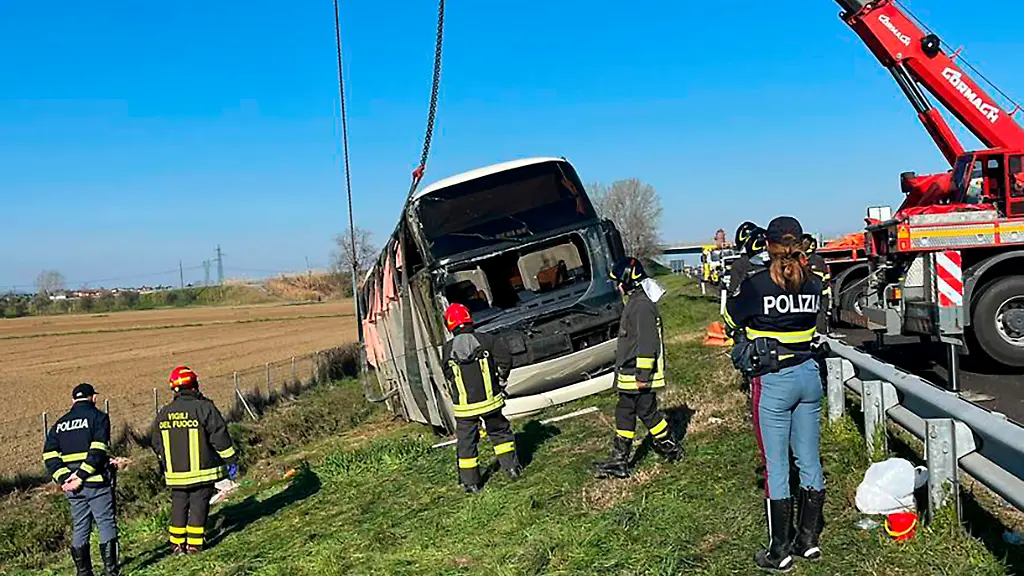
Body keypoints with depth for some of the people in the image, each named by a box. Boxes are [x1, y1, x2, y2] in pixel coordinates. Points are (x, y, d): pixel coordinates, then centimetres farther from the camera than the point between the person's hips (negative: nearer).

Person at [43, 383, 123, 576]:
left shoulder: (59, 424, 15)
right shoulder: (98, 417, -2)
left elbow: (49, 454, 4)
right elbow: (98, 450, -16)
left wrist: (63, 478, -4)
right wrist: (81, 476, -17)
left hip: (71, 486, 5)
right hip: (96, 482, -5)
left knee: (79, 528, 13)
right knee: (106, 524, 1)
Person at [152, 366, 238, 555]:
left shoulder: (163, 414, 6)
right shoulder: (204, 408, -12)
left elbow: (157, 445, 15)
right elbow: (219, 436, -11)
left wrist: (165, 467, 28)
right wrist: (231, 460, -2)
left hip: (175, 474, 4)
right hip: (202, 471, -4)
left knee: (178, 506, 15)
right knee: (199, 506, 3)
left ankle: (177, 544, 18)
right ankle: (194, 544, 4)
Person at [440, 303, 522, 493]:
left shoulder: (448, 349, -5)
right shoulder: (484, 339, -8)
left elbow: (448, 376, 5)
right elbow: (505, 357, -9)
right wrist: (501, 380, 8)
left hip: (464, 407, 0)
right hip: (490, 400, 0)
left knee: (466, 443, 11)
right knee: (500, 432, 21)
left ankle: (470, 483, 15)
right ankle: (512, 467, 24)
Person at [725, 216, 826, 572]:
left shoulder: (757, 285, -14)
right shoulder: (814, 284, 1)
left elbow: (731, 318, 1)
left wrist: (735, 285, 12)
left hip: (772, 382, -5)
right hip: (809, 375, 5)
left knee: (776, 467, 2)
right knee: (809, 460, 13)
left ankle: (779, 552, 10)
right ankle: (808, 540, 25)